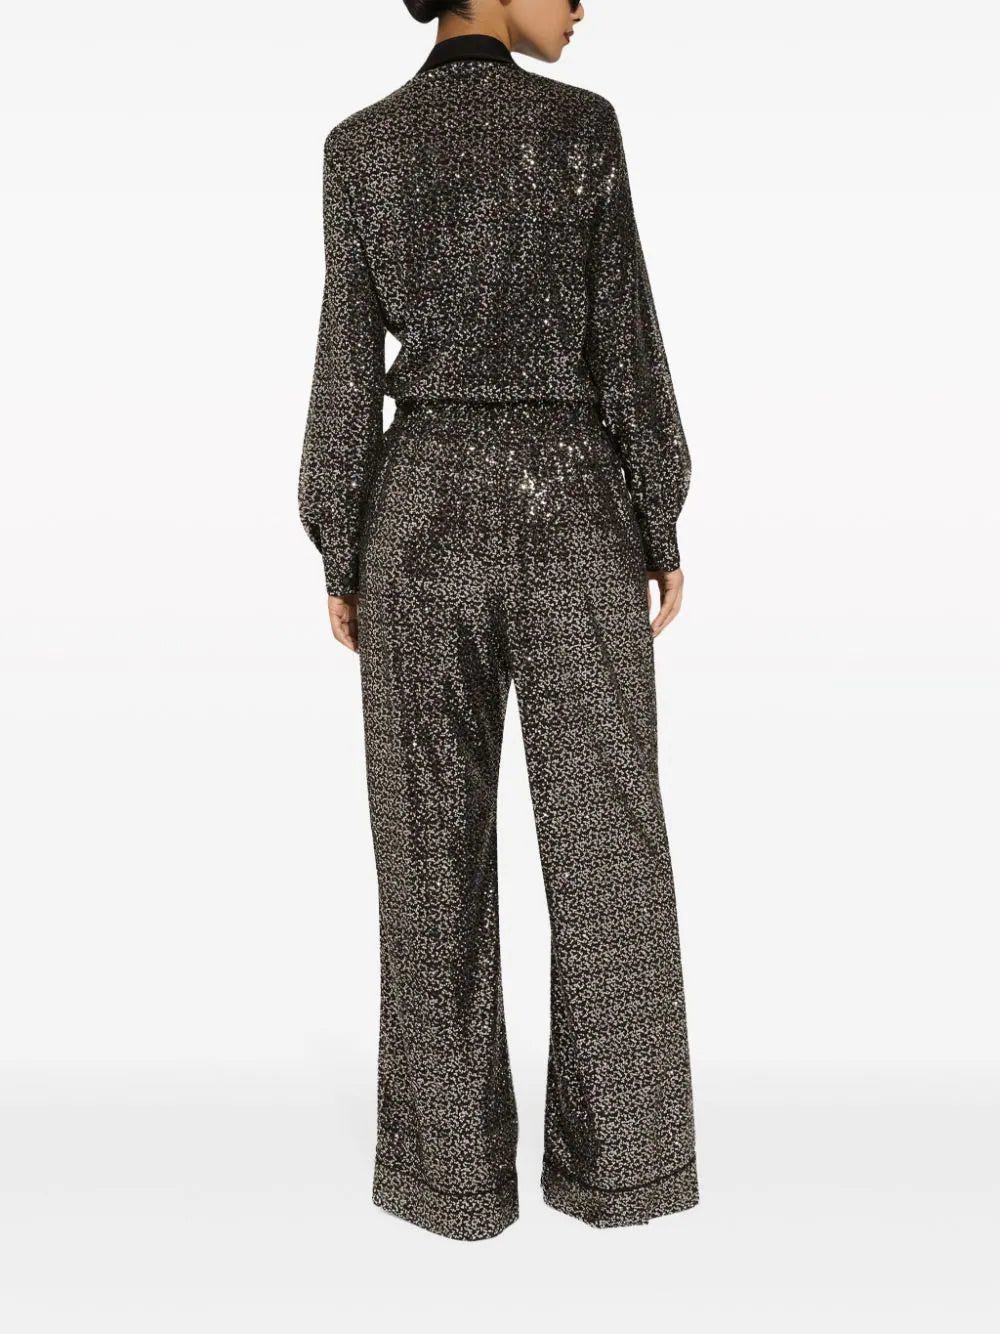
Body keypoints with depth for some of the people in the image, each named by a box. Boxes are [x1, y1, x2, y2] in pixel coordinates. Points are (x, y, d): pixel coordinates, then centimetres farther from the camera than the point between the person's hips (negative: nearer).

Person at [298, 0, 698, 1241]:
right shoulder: (582, 123, -1)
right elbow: (626, 342, -4)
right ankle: (617, 1158, 12)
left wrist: (338, 558, 7)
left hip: (426, 509, 1)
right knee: (604, 835, 6)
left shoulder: (361, 146, 3)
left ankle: (453, 1163, 11)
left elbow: (349, 366, 0)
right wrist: (664, 527, 4)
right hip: (570, 508, 0)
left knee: (434, 845, 6)